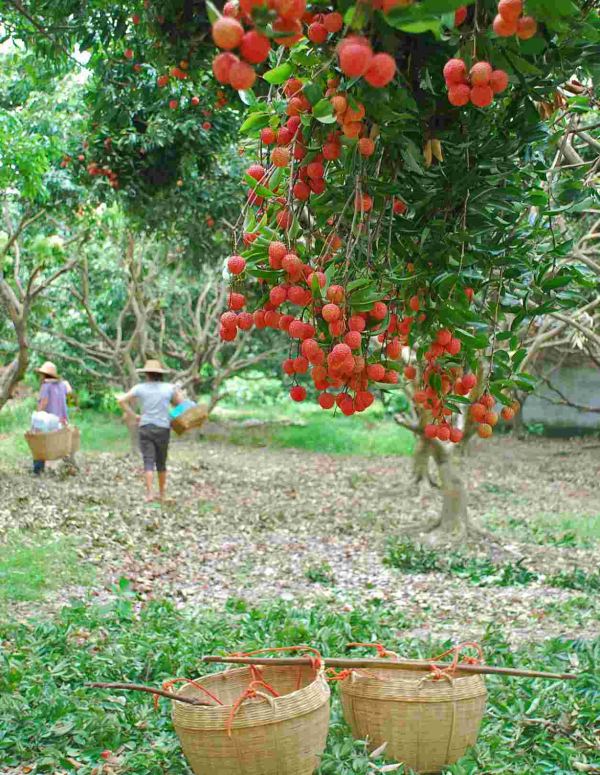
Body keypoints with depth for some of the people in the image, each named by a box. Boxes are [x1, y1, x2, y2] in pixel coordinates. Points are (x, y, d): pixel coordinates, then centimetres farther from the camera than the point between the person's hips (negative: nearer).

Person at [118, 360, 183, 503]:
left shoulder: (140, 387, 0)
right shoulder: (169, 387, -1)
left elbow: (121, 401, -5)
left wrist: (133, 416, 4)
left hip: (145, 428, -1)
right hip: (163, 430, 1)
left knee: (149, 463, -4)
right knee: (161, 462, 16)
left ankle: (150, 493, -22)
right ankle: (162, 494, 24)